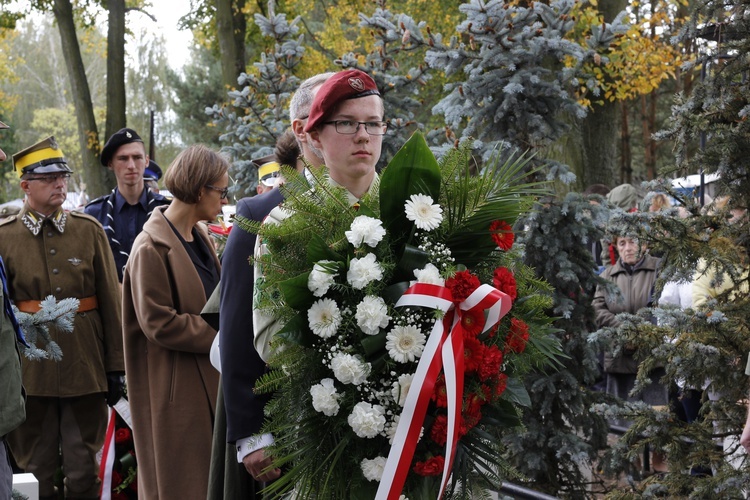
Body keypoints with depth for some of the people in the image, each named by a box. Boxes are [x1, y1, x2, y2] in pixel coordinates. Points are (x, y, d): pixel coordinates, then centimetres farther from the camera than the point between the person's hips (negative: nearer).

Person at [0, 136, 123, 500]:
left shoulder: (89, 230, 3)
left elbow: (111, 302, 3)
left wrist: (115, 366, 1)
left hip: (85, 366, 1)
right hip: (30, 370, 0)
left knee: (84, 470, 8)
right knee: (36, 469, 9)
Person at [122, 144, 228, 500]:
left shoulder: (199, 237, 8)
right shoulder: (152, 248, -18)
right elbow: (159, 323, -20)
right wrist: (221, 334, -17)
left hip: (207, 379, 8)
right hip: (176, 389, -8)